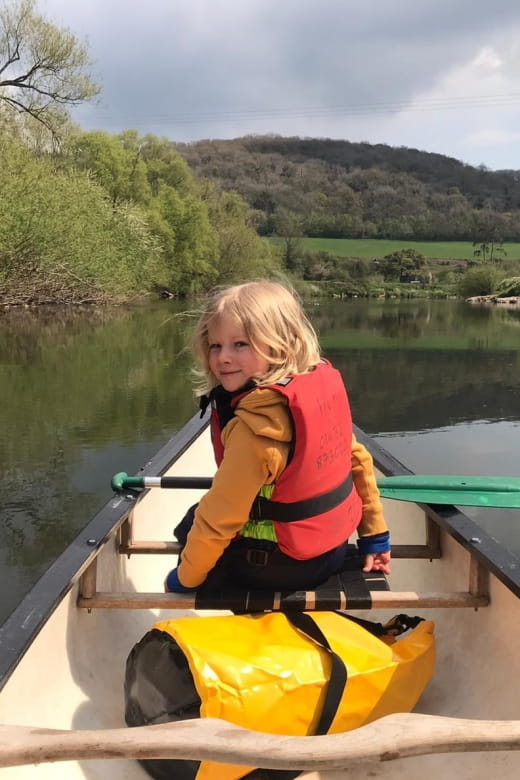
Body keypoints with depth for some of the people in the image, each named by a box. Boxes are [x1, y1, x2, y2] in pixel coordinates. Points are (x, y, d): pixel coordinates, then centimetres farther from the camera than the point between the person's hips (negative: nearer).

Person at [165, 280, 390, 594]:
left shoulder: (255, 423, -30)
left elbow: (219, 517, -24)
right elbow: (357, 458, 4)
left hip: (284, 565, -8)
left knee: (189, 527, 17)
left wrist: (185, 577, -9)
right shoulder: (326, 380, -7)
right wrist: (375, 534, 15)